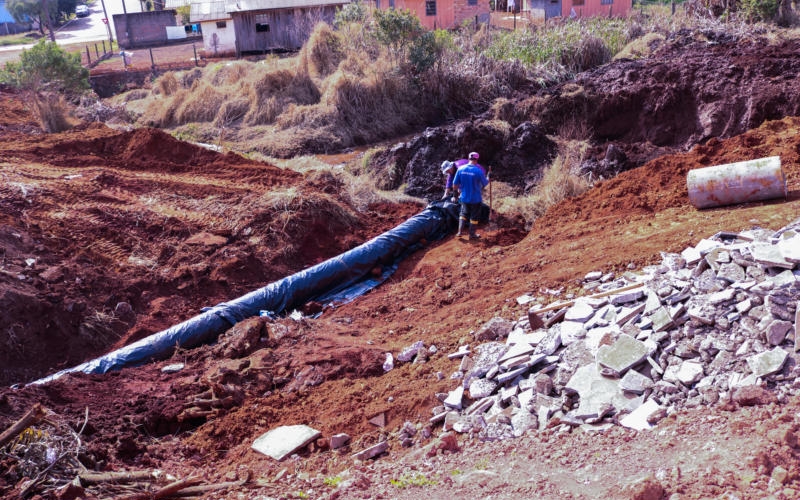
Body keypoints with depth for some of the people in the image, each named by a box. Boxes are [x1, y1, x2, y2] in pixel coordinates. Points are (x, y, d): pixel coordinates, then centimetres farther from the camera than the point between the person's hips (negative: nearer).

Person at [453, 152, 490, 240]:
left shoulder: (460, 169, -10)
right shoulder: (478, 171, -20)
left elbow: (455, 185, -4)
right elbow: (485, 184, -6)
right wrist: (487, 179, 16)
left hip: (464, 197, 3)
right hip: (476, 198, -3)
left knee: (464, 213, 25)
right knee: (474, 216, 14)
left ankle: (460, 231, 18)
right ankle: (472, 234, 25)